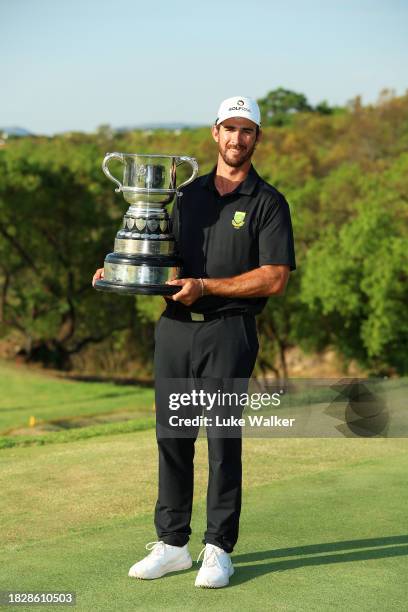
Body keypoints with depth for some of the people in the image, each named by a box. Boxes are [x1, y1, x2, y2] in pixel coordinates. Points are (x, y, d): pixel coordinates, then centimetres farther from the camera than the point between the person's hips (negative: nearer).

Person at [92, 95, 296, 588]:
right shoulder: (187, 194, 14)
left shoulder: (267, 203, -1)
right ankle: (172, 543, 16)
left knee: (223, 440, -1)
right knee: (171, 437, 7)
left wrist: (204, 286, -14)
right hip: (174, 326, 5)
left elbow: (274, 279, -9)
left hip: (228, 331, -5)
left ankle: (218, 549, 8)